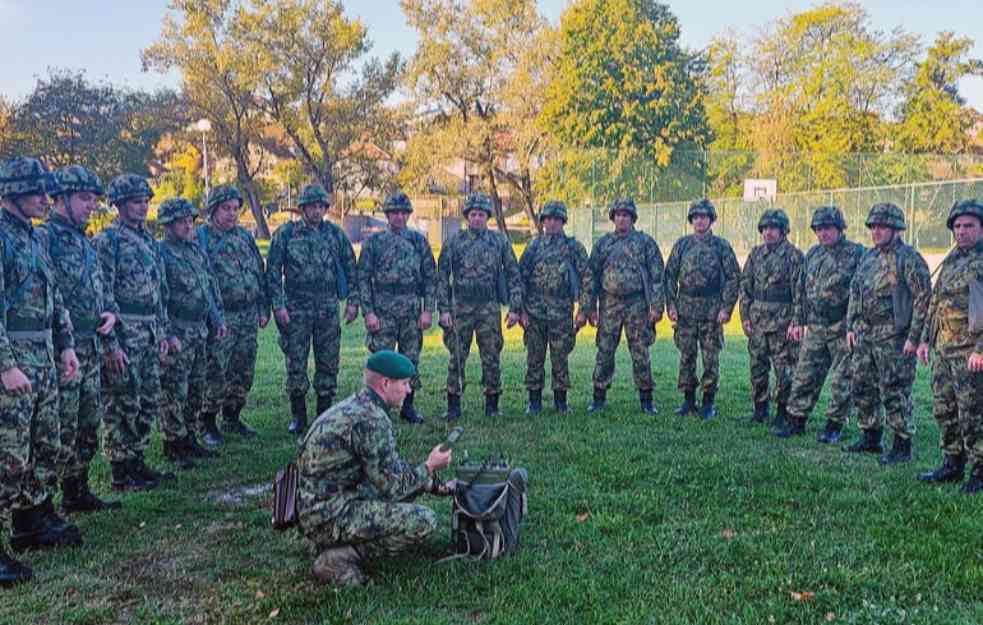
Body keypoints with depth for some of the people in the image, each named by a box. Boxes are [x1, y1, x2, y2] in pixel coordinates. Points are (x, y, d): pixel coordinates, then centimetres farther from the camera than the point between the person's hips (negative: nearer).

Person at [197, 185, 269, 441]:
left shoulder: (245, 236, 13)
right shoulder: (200, 236, -5)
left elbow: (259, 273, 18)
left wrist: (263, 309, 14)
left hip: (248, 317, 6)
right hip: (220, 318, -6)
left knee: (244, 372, 11)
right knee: (215, 372, -3)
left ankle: (232, 418, 26)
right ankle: (208, 424, 10)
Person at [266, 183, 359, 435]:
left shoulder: (335, 233, 6)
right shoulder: (285, 234, -2)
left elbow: (351, 268, 11)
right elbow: (273, 271, -2)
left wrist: (353, 301, 5)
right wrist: (278, 305, -8)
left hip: (328, 310, 2)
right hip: (296, 310, -2)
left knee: (328, 363, 6)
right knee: (296, 364, 2)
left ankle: (325, 414, 18)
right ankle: (299, 416, 15)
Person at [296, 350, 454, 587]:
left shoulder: (354, 406, 11)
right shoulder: (371, 419, -20)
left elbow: (391, 467, 20)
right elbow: (392, 486, -15)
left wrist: (432, 484, 17)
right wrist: (429, 468, 0)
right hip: (328, 516, -10)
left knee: (408, 479, 18)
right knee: (424, 521, -14)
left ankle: (335, 540, 13)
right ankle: (340, 557, -8)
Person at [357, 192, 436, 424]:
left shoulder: (419, 241, 7)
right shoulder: (374, 242, 2)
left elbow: (431, 277, 6)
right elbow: (363, 278, -1)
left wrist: (428, 310, -2)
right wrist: (368, 312, -9)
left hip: (412, 311, 2)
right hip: (382, 311, -2)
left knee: (411, 360, 8)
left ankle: (407, 406, 20)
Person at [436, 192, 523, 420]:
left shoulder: (500, 241, 5)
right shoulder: (454, 242, 3)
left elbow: (513, 276, 6)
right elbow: (442, 277, 3)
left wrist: (515, 308, -1)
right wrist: (444, 309, -5)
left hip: (490, 308, 0)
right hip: (460, 307, 0)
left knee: (491, 358, 5)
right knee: (457, 358, 2)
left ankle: (492, 404, 17)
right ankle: (453, 405, 12)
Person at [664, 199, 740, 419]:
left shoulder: (721, 246, 1)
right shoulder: (682, 244, 7)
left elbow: (734, 278, -1)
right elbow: (670, 275, 9)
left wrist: (726, 308, -8)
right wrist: (671, 304, 0)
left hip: (712, 309, -2)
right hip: (685, 308, 2)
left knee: (710, 358, 2)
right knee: (686, 356, 6)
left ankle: (708, 403, 11)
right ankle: (688, 399, 17)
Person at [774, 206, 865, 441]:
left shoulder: (856, 253, -6)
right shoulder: (813, 254, 12)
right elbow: (801, 289, 17)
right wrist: (798, 321, 14)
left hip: (843, 327, -5)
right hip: (815, 327, 5)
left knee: (841, 380, 3)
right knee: (805, 375, 7)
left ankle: (835, 425, 14)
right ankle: (796, 420, 16)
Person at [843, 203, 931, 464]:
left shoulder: (909, 258, -11)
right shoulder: (868, 256, 13)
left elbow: (924, 298, -14)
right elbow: (855, 292, 19)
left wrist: (914, 336, -16)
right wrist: (851, 326, 13)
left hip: (893, 338, -8)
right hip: (865, 335, 8)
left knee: (894, 394, -3)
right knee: (863, 390, 14)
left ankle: (902, 447, 7)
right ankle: (870, 439, 27)